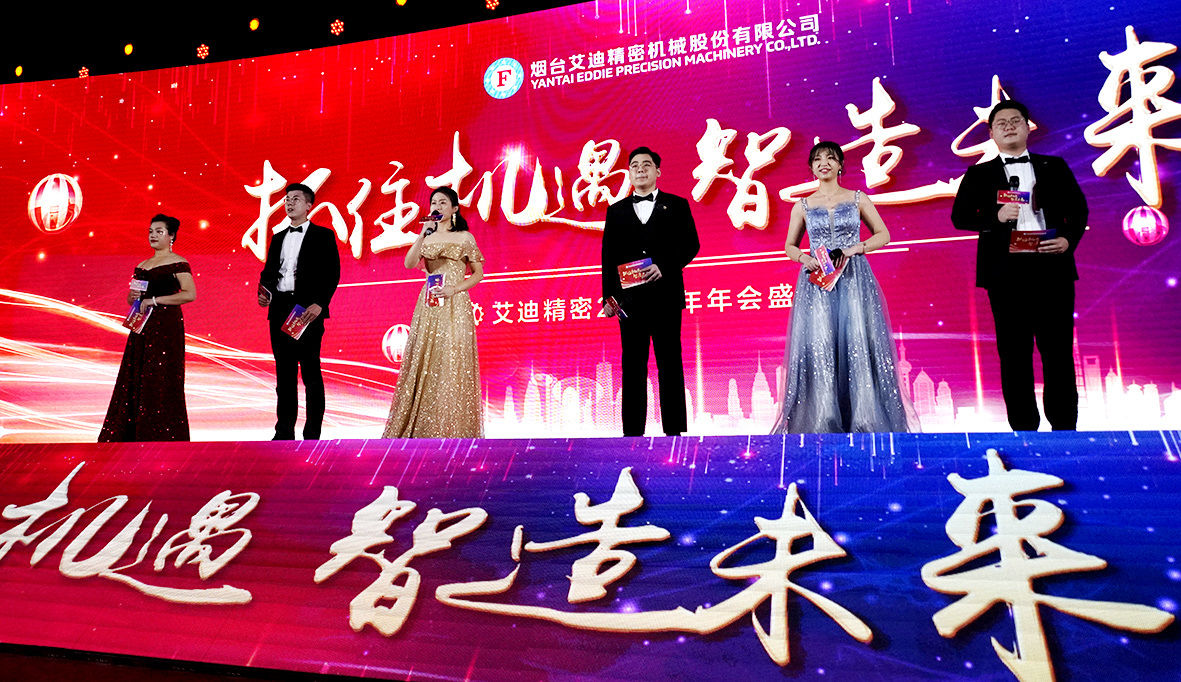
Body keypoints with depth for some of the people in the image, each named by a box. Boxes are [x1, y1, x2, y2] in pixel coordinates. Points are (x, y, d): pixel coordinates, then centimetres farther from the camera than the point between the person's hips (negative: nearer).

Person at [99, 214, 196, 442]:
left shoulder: (177, 262, -5)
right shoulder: (141, 266, 17)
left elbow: (190, 294, -17)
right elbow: (130, 298, 23)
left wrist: (155, 300, -16)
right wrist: (133, 296, -1)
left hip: (166, 326, -7)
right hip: (142, 327, 7)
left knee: (161, 381, -5)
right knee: (134, 378, 7)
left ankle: (163, 436, 2)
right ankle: (134, 434, 14)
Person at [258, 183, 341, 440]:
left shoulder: (323, 235, 3)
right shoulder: (278, 238, 20)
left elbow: (332, 273, -5)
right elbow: (268, 271, 20)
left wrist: (319, 303, -17)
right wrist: (263, 292, -1)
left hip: (308, 310, -6)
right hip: (280, 310, 6)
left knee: (311, 375, -3)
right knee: (284, 375, 9)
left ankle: (312, 435, 3)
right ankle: (284, 432, 16)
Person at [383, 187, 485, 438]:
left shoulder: (465, 237, 5)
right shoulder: (426, 236, 13)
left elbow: (478, 273, 3)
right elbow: (409, 263, -2)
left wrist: (455, 289, -11)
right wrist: (423, 236, -12)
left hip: (454, 305, -3)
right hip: (428, 306, 3)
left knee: (452, 365, -5)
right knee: (424, 364, 0)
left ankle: (452, 429, 3)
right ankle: (421, 428, 6)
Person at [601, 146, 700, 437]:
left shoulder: (677, 206, 9)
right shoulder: (616, 211, 14)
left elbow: (691, 244, 0)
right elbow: (609, 256, 10)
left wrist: (663, 266, -15)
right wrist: (608, 295, 1)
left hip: (666, 296, -2)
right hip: (630, 298, 2)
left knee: (670, 365, 3)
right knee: (632, 367, 4)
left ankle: (674, 429, 10)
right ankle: (632, 431, 10)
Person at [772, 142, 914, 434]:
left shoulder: (858, 199, 9)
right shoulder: (803, 206, 10)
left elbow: (883, 235, 10)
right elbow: (790, 247, 14)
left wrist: (855, 248, -7)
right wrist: (806, 259, -7)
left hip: (853, 281, 0)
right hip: (817, 284, 1)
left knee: (858, 346, -6)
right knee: (818, 349, -4)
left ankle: (865, 421, 2)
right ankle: (823, 424, 2)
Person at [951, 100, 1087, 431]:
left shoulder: (1055, 167, 16)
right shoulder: (979, 174, 11)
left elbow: (1078, 209, 13)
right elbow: (960, 217, 2)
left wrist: (1069, 240, -6)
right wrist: (996, 216, -15)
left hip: (1052, 267, 1)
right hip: (1006, 271, -1)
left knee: (1058, 350, 1)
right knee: (1014, 354, 1)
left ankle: (1064, 425, 10)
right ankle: (1023, 426, 8)